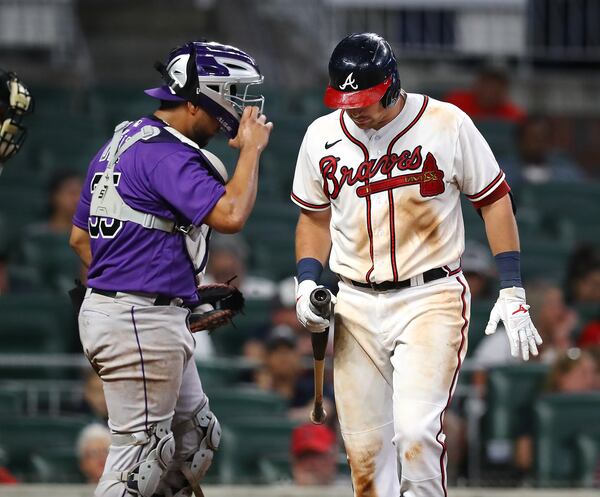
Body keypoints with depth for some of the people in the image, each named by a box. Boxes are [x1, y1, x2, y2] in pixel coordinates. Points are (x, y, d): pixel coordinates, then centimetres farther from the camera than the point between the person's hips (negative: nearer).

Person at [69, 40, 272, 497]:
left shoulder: (120, 144, 16)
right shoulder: (167, 154, -16)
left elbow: (80, 238, 21)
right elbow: (230, 215, -26)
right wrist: (252, 148, -14)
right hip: (142, 322, -11)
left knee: (195, 437, 17)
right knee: (140, 449, -6)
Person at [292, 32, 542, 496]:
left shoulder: (447, 124, -7)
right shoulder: (323, 137, 3)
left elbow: (494, 200, 1)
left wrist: (512, 293, -4)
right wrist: (307, 284, 1)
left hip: (431, 299, -4)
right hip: (355, 306, 4)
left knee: (416, 431, -21)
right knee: (365, 447, 3)